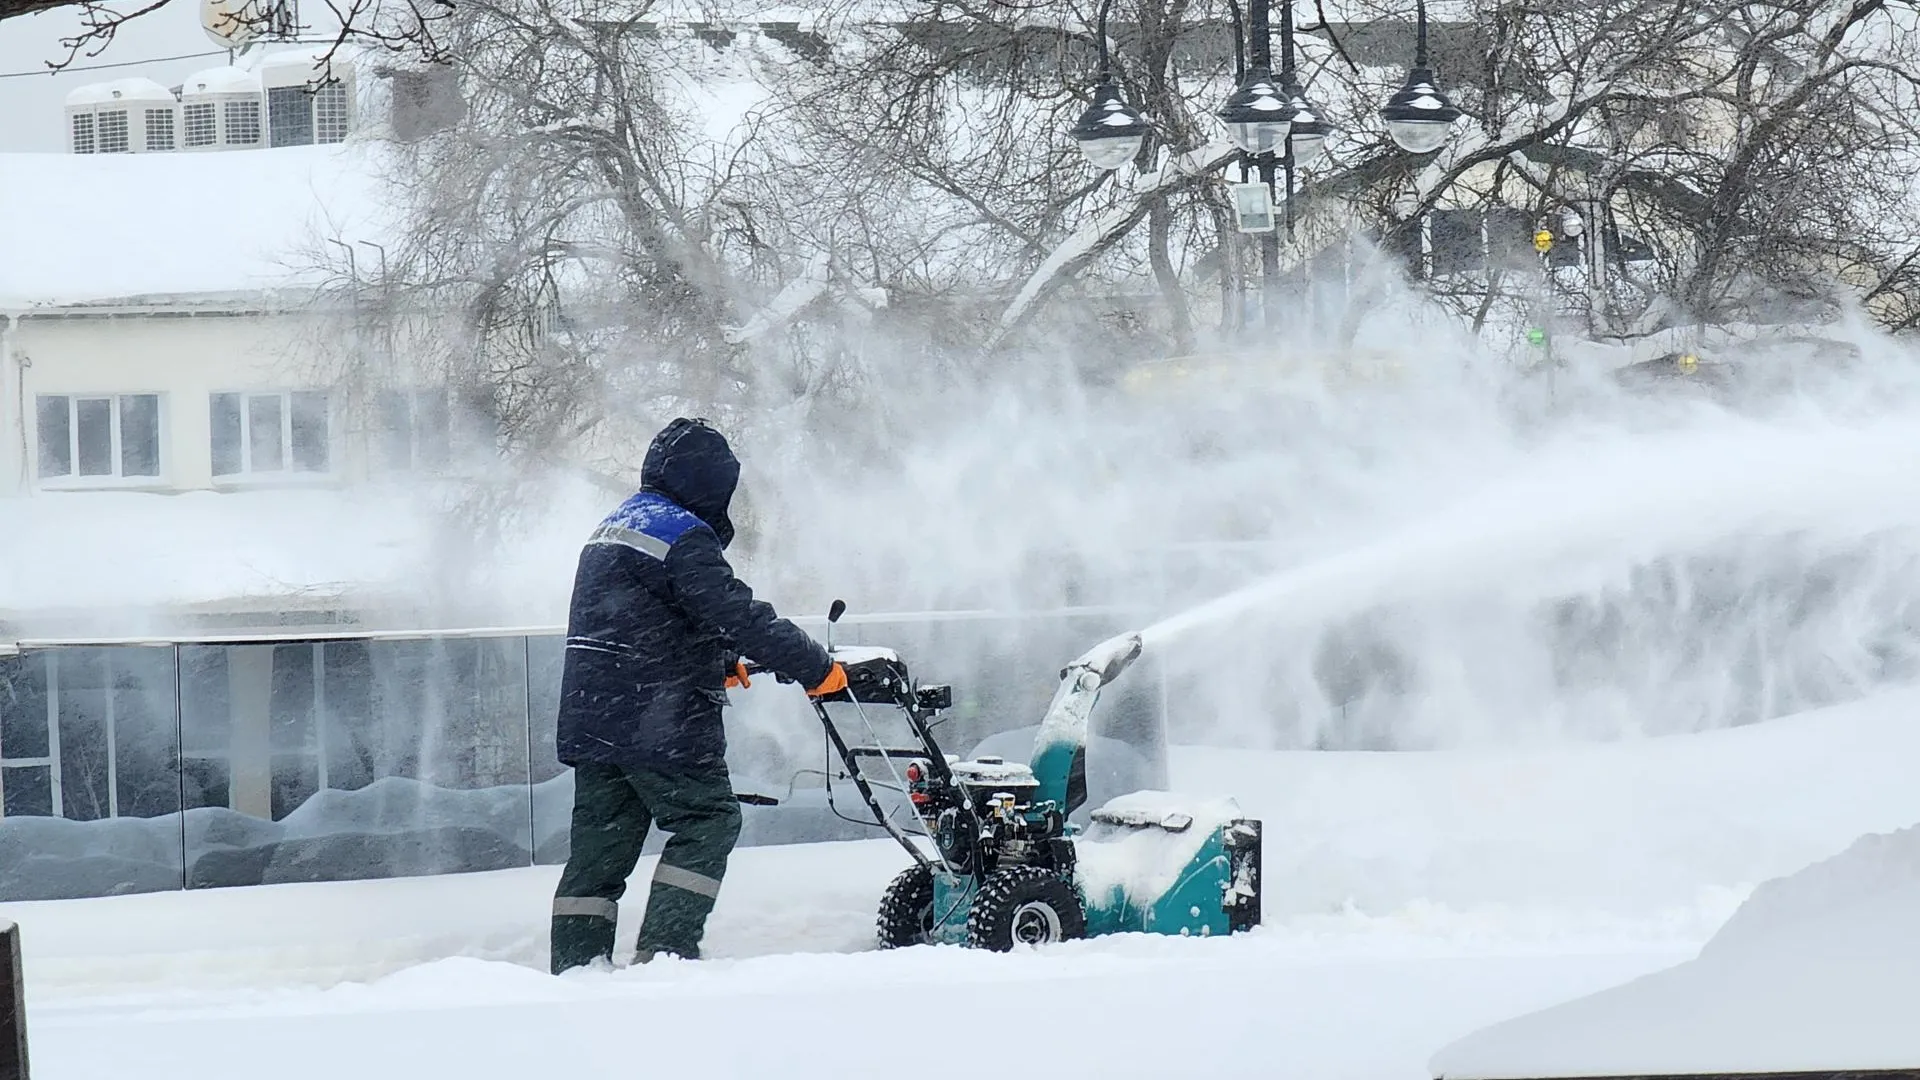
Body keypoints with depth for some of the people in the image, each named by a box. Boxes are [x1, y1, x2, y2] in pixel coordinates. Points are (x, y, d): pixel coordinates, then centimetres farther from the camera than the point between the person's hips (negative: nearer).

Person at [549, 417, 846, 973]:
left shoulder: (612, 527, 19)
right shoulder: (681, 535, -12)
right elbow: (737, 614, -19)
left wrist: (721, 664, 30)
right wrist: (818, 668, -14)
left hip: (589, 718, 9)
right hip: (658, 721, -9)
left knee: (599, 843, 9)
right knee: (707, 820, 1)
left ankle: (573, 969, 5)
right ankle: (665, 950, -10)